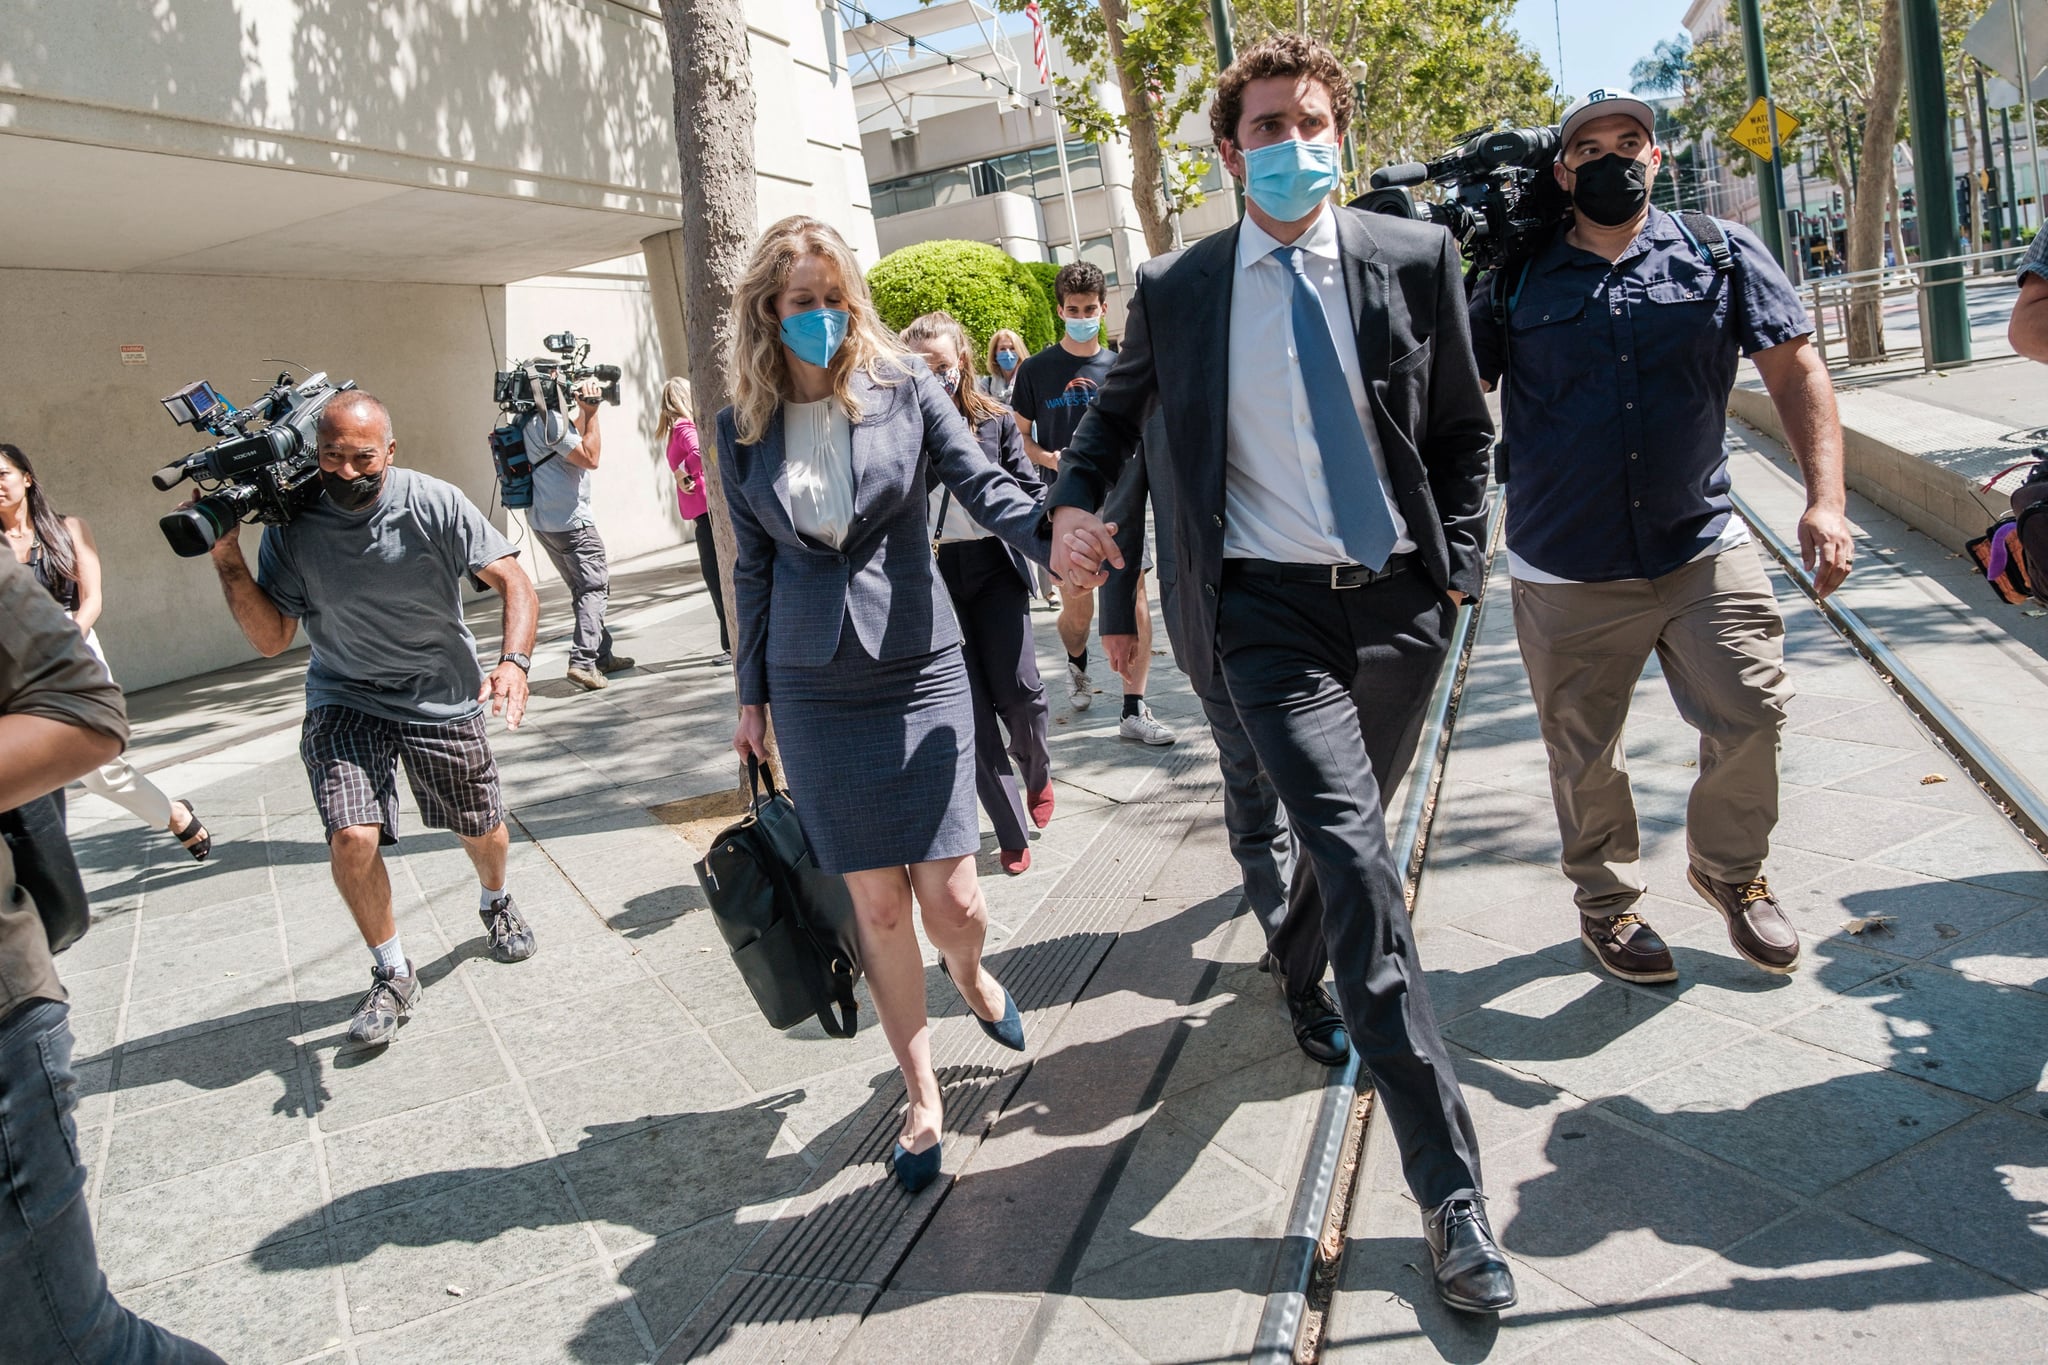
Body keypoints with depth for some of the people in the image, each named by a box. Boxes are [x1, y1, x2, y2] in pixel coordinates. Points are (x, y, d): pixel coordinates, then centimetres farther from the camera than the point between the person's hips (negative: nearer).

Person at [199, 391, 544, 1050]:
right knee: (352, 837, -17)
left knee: (482, 828, 12)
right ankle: (392, 975, 8)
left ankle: (495, 903, 49)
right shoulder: (293, 526, -10)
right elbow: (271, 638, -7)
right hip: (345, 700, 0)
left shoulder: (434, 504, -16)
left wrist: (514, 661, -34)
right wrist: (228, 560, -21)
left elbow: (513, 580, -18)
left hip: (443, 698, 0)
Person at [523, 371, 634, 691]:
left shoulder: (535, 417, 14)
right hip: (569, 520, -10)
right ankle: (583, 662, -17)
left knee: (584, 589, 17)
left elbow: (575, 435, 26)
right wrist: (591, 412, -14)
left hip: (544, 520, 10)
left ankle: (602, 656, 23)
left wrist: (585, 409, 10)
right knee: (595, 587, -8)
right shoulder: (549, 419, -17)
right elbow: (590, 457, -19)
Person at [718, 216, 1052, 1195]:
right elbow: (753, 569, 11)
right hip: (814, 692, 2)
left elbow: (984, 487, -8)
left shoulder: (901, 385, -2)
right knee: (877, 905, 4)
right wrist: (753, 696, 14)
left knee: (952, 901, -4)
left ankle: (970, 973, 36)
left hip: (918, 672, -1)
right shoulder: (744, 427, 4)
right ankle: (922, 1098, 23)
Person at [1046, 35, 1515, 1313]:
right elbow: (1118, 405, 20)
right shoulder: (1175, 292, 1)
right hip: (1269, 608, -2)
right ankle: (1453, 1191, -8)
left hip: (1400, 597, 3)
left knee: (1351, 835, 19)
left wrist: (1458, 567, 3)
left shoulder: (1416, 258, 3)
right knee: (1358, 865, -14)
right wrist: (1076, 497, 2)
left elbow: (1463, 429, 11)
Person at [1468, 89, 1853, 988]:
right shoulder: (1515, 282, 1)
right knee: (1584, 754, 9)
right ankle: (1606, 902, 32)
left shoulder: (1721, 253, 3)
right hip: (1567, 573, -1)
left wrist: (1825, 498, -9)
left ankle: (1730, 871, 30)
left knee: (1750, 716, 1)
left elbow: (1796, 371, 2)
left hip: (1704, 550, 1)